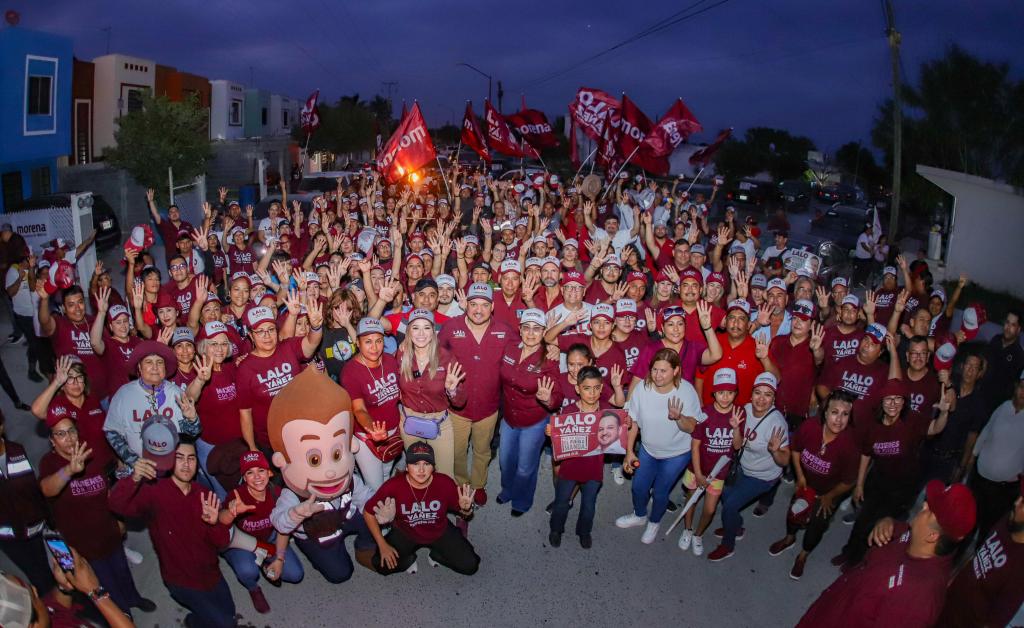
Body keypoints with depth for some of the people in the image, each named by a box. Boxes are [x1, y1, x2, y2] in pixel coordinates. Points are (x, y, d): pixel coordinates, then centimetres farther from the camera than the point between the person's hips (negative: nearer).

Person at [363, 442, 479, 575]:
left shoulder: (445, 483, -26)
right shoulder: (393, 486, -29)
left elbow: (462, 512, -9)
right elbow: (368, 512, -13)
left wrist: (466, 509, -34)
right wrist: (382, 545, -14)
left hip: (440, 532, 0)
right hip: (405, 534, 0)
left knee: (470, 566, -10)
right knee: (382, 565, -17)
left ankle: (436, 554, 18)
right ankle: (409, 559, 15)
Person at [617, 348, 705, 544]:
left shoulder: (686, 390, -26)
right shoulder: (641, 387, -22)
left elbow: (691, 428, -22)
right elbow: (633, 421, -9)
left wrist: (678, 417, -44)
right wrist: (629, 452, -4)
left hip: (676, 453, -2)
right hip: (648, 448, 3)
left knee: (659, 492, 10)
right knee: (638, 487, 17)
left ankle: (654, 522, 43)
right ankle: (640, 515, 50)